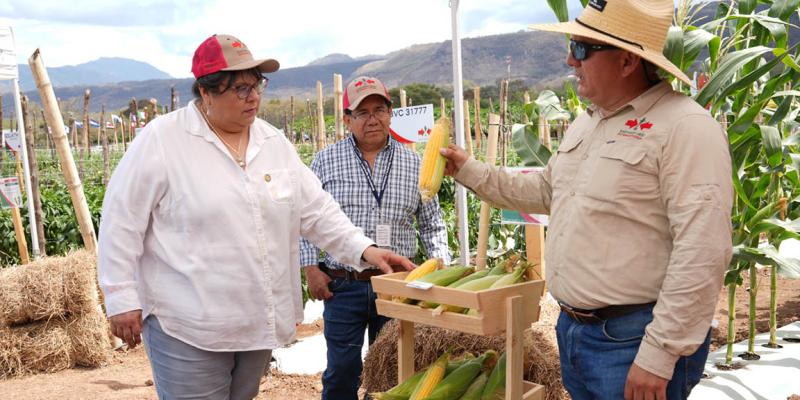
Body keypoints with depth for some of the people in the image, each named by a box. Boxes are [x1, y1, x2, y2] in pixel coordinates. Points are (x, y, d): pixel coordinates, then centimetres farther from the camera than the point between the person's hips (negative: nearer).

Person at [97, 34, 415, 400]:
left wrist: (364, 250, -4)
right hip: (187, 327, -5)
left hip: (258, 323, 6)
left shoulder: (273, 142, 7)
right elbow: (121, 222, -8)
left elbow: (316, 209, 8)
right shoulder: (161, 140, -10)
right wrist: (122, 299, -10)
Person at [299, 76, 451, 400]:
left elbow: (432, 224, 12)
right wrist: (310, 269, -3)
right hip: (343, 287, -1)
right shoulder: (326, 161, 0)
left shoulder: (414, 164, 5)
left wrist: (442, 266, 2)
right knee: (342, 372, 6)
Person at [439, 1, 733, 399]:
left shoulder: (685, 127, -18)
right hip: (572, 330, 8)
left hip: (635, 343, -8)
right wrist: (469, 170, 19)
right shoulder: (584, 123, 11)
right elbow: (543, 191, 25)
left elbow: (701, 254, -23)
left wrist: (660, 353, -23)